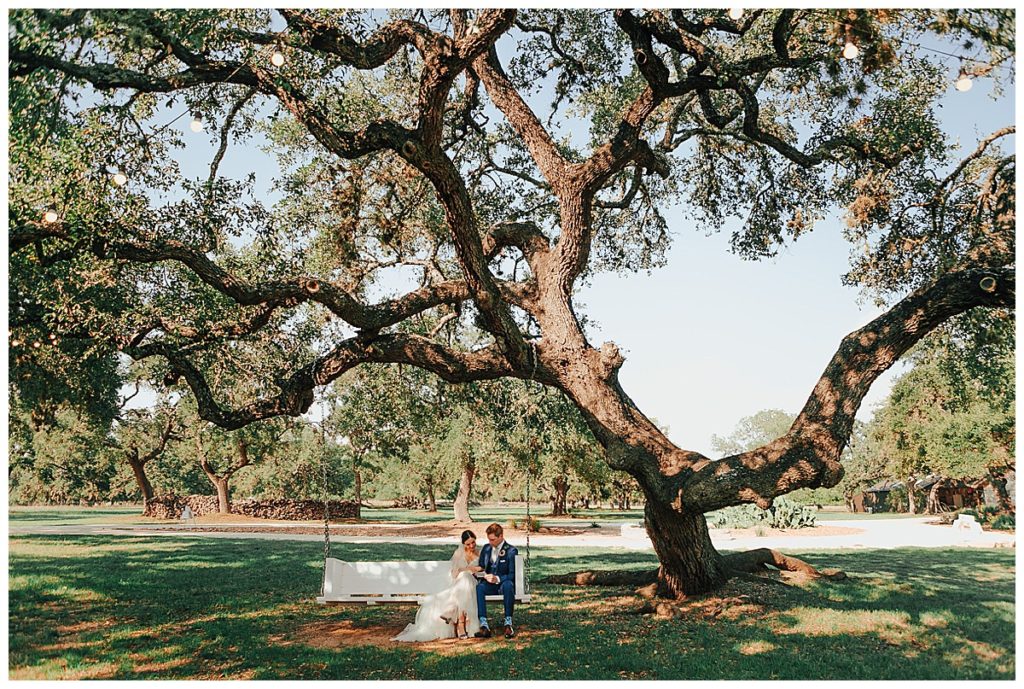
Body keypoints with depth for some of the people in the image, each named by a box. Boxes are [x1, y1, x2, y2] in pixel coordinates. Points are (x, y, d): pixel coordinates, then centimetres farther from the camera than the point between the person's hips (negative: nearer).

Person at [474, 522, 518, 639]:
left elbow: (512, 575, -6)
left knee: (508, 585, -40)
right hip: (489, 585, 3)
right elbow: (480, 567, 20)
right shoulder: (486, 548, 15)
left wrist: (498, 579, -22)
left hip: (503, 584, -3)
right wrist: (483, 574, -5)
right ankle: (484, 626, -41)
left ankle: (508, 623, -38)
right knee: (478, 587, -32)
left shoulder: (511, 551, -1)